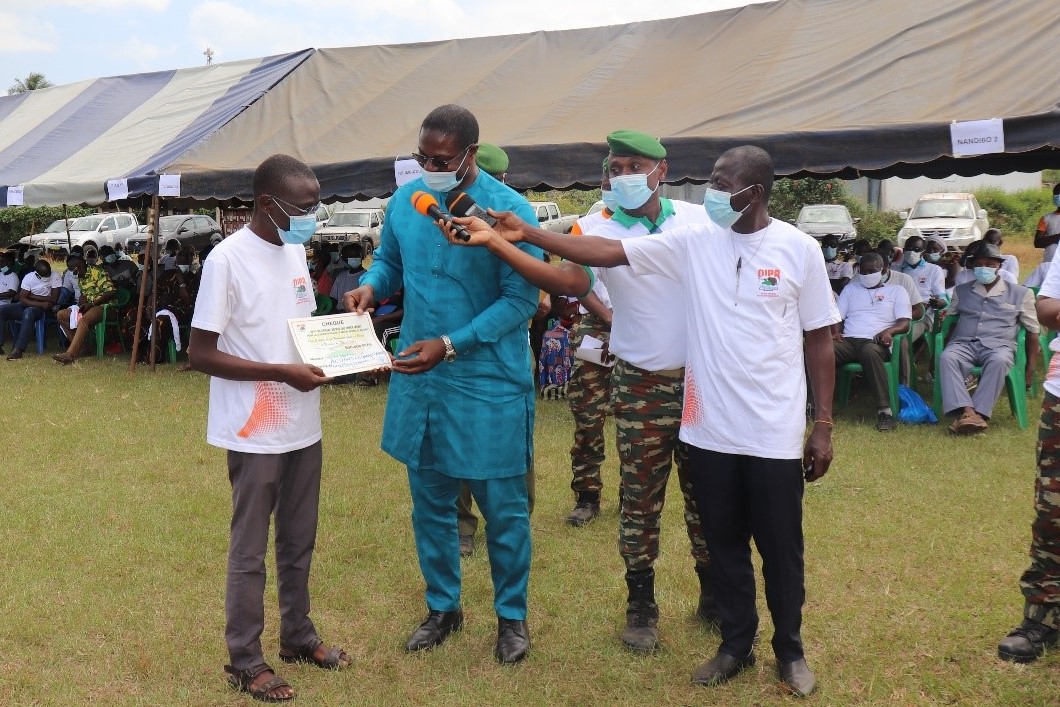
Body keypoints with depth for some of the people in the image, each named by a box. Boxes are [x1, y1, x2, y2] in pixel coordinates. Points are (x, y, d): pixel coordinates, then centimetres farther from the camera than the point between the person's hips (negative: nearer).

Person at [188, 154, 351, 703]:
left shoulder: (295, 250, 7)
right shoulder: (227, 259, -16)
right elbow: (199, 354, -17)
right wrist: (283, 373, -23)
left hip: (303, 428, 7)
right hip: (255, 433, -7)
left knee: (298, 542, 19)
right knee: (249, 550, 7)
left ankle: (298, 636, 36)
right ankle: (244, 661, 21)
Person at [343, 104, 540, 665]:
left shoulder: (508, 209, -15)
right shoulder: (404, 201, 1)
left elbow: (521, 299, -16)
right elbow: (388, 259, 17)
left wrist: (450, 345, -22)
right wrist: (371, 284, -8)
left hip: (488, 384, -5)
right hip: (417, 379, 5)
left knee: (502, 506, 6)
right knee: (430, 502, 16)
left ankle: (512, 614, 27)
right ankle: (442, 607, 35)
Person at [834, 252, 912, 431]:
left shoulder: (896, 291, 19)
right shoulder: (850, 289, 29)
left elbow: (905, 322, 7)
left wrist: (889, 330, -17)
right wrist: (835, 332, -4)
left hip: (876, 342, -3)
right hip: (848, 341, 3)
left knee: (869, 351, -41)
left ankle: (885, 410, -41)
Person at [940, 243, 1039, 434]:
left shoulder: (1020, 294, 16)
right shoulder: (962, 291, 23)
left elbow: (1032, 331, 16)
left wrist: (1030, 366, 7)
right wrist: (942, 345, 7)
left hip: (999, 345, -1)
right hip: (964, 343, 2)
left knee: (998, 361, -40)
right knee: (947, 358, -35)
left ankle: (979, 413, -44)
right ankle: (966, 411, -49)